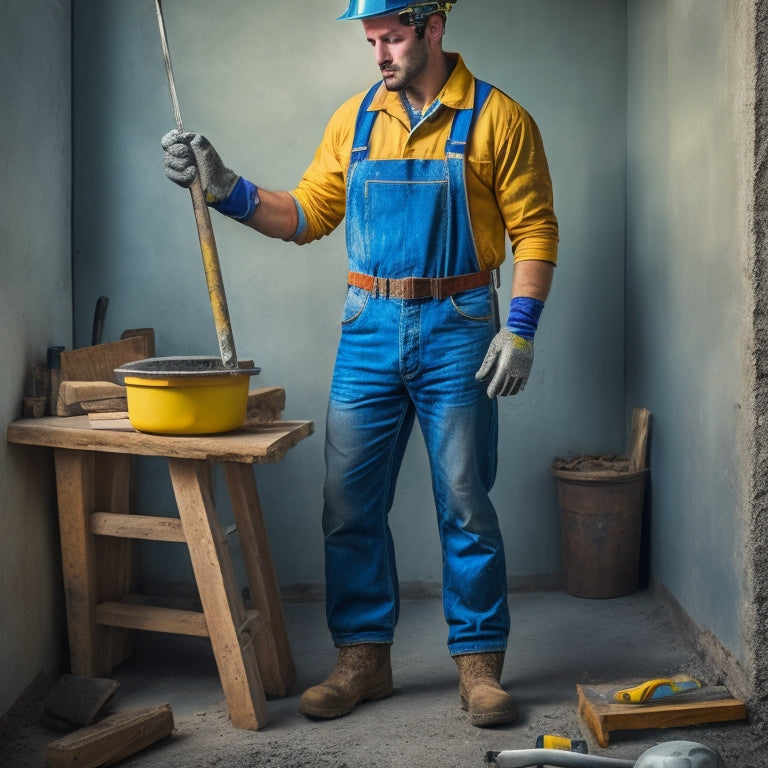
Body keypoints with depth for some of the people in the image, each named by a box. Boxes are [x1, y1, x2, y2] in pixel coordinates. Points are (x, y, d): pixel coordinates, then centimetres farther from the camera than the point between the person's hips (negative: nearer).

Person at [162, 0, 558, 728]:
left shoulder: (497, 118, -2)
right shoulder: (354, 119, 9)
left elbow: (534, 230, -3)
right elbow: (308, 214, 11)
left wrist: (520, 329, -11)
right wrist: (225, 188, -1)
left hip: (456, 332, -4)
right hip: (368, 331, 4)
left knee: (465, 508, 3)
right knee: (350, 505, 5)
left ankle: (478, 664, 16)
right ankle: (363, 658, 19)